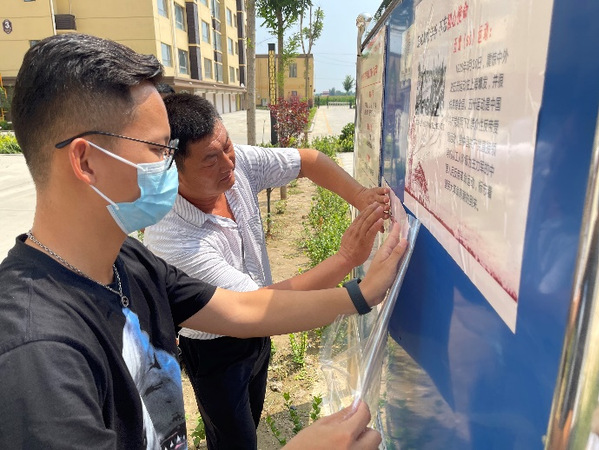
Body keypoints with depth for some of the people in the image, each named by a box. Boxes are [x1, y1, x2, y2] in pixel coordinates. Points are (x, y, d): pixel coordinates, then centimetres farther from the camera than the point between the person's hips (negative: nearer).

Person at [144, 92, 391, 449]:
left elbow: (307, 160, -10)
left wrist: (361, 196, -27)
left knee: (251, 418, 30)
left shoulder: (240, 162, -20)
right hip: (215, 352, -6)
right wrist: (347, 258, -40)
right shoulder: (169, 237, -37)